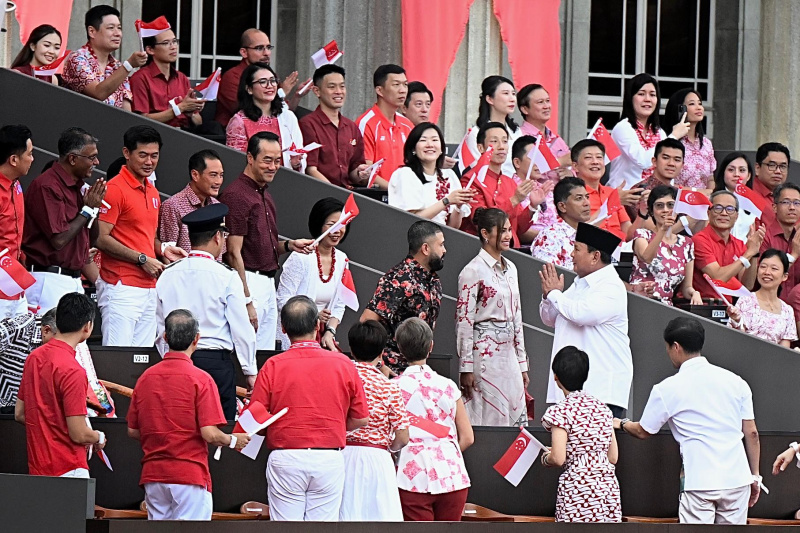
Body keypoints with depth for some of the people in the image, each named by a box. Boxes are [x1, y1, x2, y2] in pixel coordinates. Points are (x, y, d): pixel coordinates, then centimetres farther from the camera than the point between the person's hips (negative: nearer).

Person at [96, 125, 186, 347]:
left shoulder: (153, 193, 18)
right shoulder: (115, 189, -9)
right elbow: (101, 238, -15)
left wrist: (163, 249, 9)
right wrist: (142, 259, -15)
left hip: (148, 288, 9)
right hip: (121, 287, -9)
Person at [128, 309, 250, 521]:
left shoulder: (146, 377, 4)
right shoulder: (200, 379, -10)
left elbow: (133, 431, 10)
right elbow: (210, 434, -14)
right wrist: (234, 441, 5)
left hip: (153, 474, 5)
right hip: (190, 475, -5)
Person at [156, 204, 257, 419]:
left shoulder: (167, 276, 6)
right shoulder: (226, 277, -7)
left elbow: (160, 329, 12)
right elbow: (241, 328, -4)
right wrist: (250, 371, 4)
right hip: (216, 360, -4)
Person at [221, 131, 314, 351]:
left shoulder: (264, 193, 16)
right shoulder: (236, 195, -13)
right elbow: (234, 253, -17)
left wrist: (289, 245, 7)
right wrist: (246, 301, -19)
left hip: (268, 282, 10)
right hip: (249, 282, -10)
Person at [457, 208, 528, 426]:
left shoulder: (510, 268, 14)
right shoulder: (474, 271, -9)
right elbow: (463, 320, -11)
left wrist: (522, 363, 16)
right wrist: (466, 368, -14)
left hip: (508, 351, 7)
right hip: (484, 351, -7)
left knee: (518, 418, 4)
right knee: (489, 419, -6)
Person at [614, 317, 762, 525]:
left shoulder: (667, 389, -2)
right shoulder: (734, 381, 8)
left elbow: (642, 431, 12)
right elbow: (751, 433, 9)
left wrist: (622, 424, 34)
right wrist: (755, 476, 18)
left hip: (700, 483, -4)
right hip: (737, 480, 4)